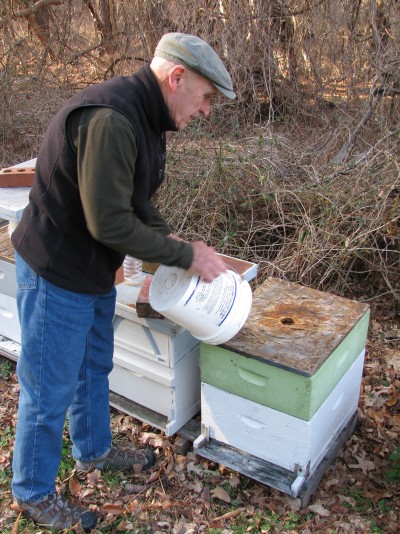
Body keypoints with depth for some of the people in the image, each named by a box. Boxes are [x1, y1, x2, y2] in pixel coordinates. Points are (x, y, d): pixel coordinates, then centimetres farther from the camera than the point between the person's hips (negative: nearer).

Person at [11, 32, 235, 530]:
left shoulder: (142, 117, 4)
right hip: (57, 275, -10)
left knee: (94, 366, 25)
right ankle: (33, 493, 32)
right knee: (50, 390, 8)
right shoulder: (109, 119, -29)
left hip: (93, 270, 10)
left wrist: (171, 241, -2)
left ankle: (93, 450, 49)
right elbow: (110, 223, -29)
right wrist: (186, 254, -20)